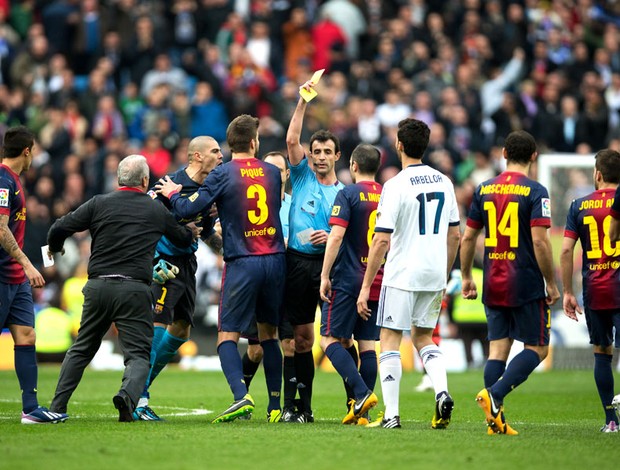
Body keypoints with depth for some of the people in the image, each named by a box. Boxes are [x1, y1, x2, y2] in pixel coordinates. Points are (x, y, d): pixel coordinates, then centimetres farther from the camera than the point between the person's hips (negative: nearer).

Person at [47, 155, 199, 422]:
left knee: (81, 350, 17)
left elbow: (59, 228, 2)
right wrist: (191, 231, 48)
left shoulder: (99, 204, 4)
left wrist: (55, 249, 24)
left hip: (98, 287, 2)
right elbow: (183, 239, 24)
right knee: (138, 354, 2)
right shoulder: (157, 211, 7)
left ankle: (57, 407, 15)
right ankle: (128, 395, -28)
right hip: (134, 290, -2)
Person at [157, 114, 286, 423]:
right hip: (275, 260, 4)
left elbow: (188, 210, -10)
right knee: (269, 334, 15)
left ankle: (242, 397, -21)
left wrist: (173, 193, 12)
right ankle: (275, 406, 14)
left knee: (227, 336, -1)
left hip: (242, 263, -4)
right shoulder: (272, 173, 7)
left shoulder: (222, 175, -6)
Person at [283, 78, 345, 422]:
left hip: (331, 263, -1)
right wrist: (303, 101, -7)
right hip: (299, 262, 1)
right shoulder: (302, 177, 10)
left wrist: (332, 237, -11)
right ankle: (303, 407, 10)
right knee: (302, 338, 5)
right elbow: (292, 140, -2)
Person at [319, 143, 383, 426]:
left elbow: (336, 236, -16)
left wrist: (325, 276, -12)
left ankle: (362, 393, -17)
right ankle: (361, 413, 4)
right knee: (367, 344, 6)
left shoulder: (348, 194, -8)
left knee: (330, 339, 0)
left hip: (348, 280, -6)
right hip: (379, 283, 6)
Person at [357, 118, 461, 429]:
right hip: (435, 275, 6)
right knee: (423, 337, 19)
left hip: (402, 275, -6)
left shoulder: (396, 186, -12)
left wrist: (365, 287, -10)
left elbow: (381, 241, -14)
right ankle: (442, 392, -4)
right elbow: (454, 235, 13)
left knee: (390, 340, 3)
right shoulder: (443, 182, 7)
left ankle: (391, 415, -1)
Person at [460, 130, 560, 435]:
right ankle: (494, 393, -16)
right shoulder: (535, 192, -9)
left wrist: (466, 277, 21)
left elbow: (468, 238, 10)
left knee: (498, 349, 8)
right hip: (527, 284, -5)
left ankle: (495, 418, 1)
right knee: (537, 349, 3)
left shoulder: (484, 190, 7)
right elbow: (540, 241, -15)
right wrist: (551, 283, -6)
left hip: (493, 285, 5)